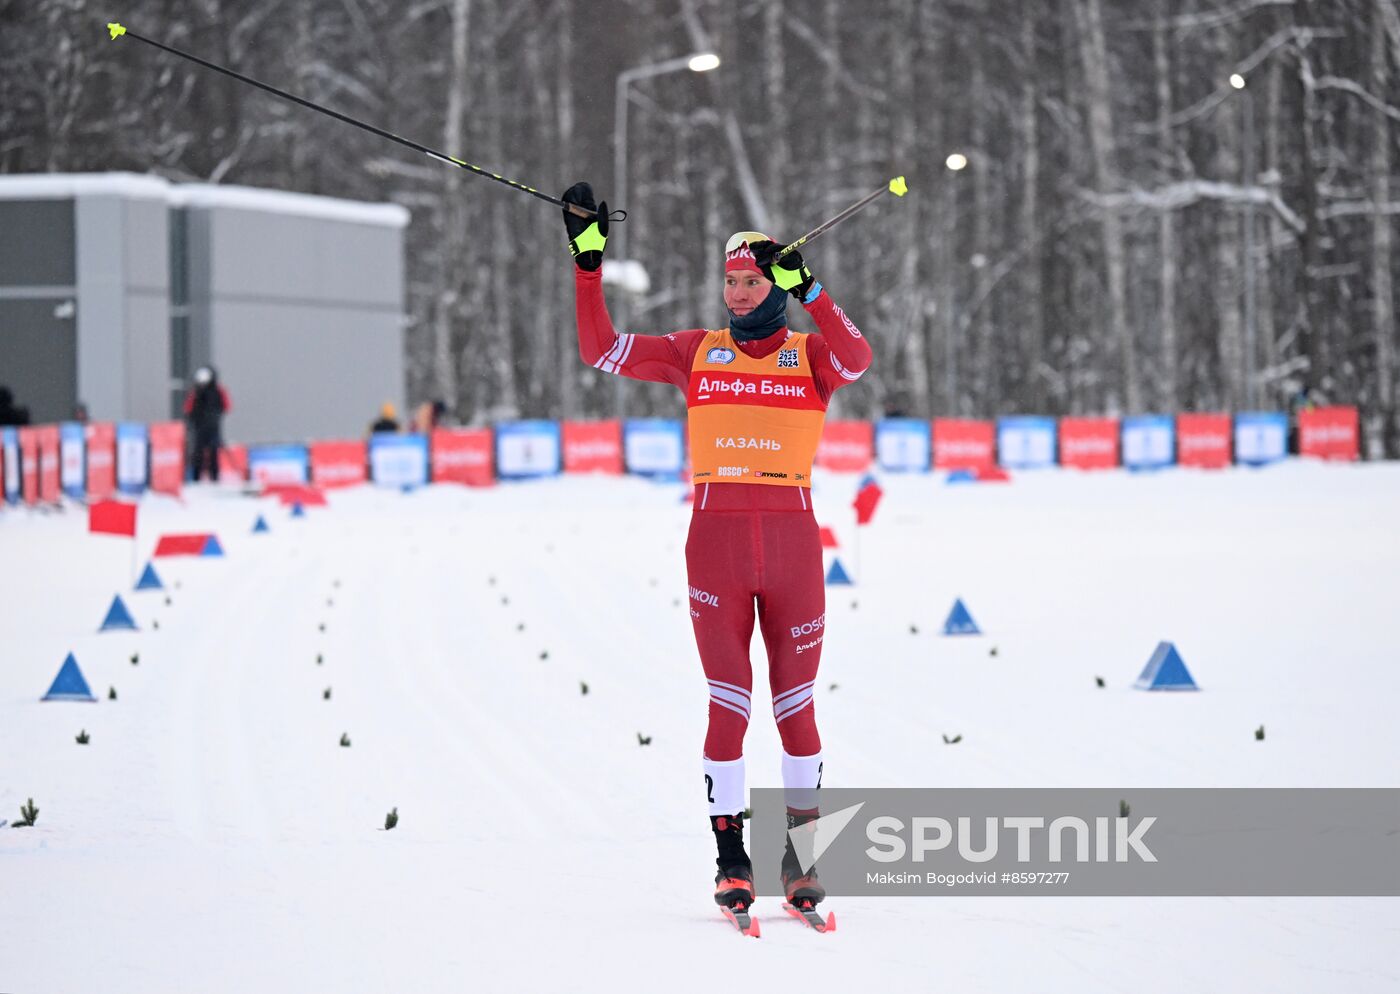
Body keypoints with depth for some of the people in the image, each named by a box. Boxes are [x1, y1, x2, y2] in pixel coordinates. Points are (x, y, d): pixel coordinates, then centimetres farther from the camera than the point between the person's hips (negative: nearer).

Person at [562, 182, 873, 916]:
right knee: (728, 706, -1)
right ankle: (731, 860, 7)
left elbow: (856, 359, -17)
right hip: (716, 539, 0)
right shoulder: (697, 352, 10)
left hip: (792, 539, 0)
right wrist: (588, 262, -2)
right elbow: (601, 350, 5)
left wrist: (807, 290, -26)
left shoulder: (810, 352, 6)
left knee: (796, 707, 5)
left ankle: (801, 854, 16)